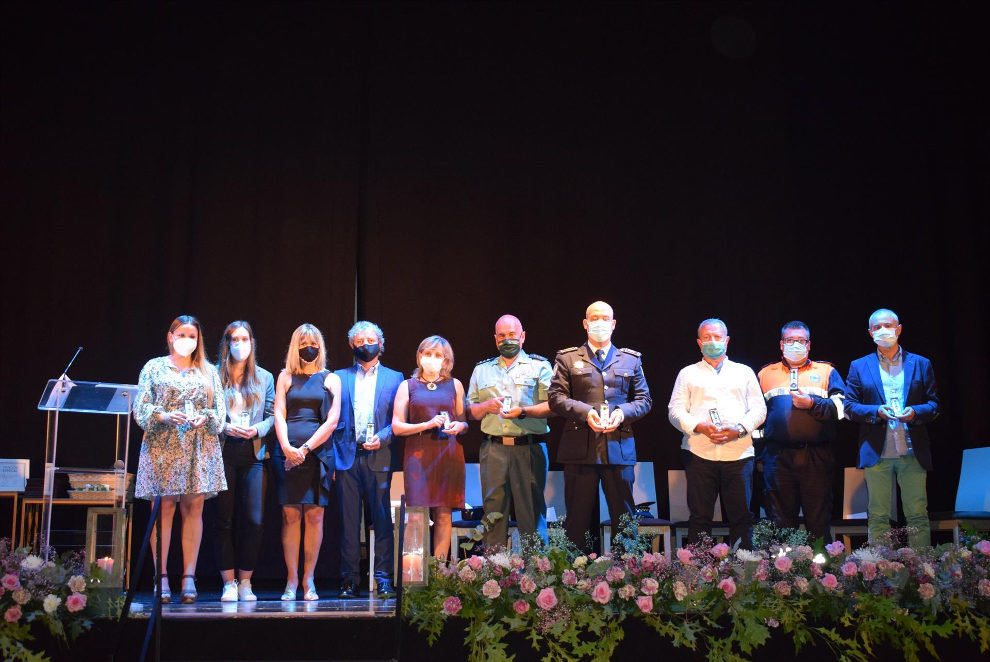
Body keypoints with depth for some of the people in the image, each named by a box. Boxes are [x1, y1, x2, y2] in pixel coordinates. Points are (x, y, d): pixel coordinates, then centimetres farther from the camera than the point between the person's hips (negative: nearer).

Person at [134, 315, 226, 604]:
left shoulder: (208, 371, 15)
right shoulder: (154, 368, 10)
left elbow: (220, 409, 11)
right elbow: (141, 408, 2)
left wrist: (204, 417, -9)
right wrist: (164, 416, -14)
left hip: (200, 447, 2)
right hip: (163, 446, -1)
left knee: (193, 508, -1)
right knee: (164, 508, -6)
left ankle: (189, 577, 1)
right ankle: (161, 577, -1)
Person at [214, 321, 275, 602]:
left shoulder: (265, 377, 13)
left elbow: (272, 415, 9)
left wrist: (257, 429, -9)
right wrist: (225, 428, -13)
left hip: (254, 454, 1)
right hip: (223, 453, -1)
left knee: (253, 520, -4)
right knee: (224, 520, 0)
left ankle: (245, 582, 8)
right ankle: (229, 583, 8)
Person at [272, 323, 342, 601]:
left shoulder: (330, 379, 11)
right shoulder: (285, 377, 14)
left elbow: (332, 421, 1)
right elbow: (279, 414, 5)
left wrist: (306, 448, -8)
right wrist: (287, 447, -11)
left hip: (318, 452, 0)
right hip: (287, 452, 1)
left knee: (314, 515, -2)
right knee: (290, 516, -2)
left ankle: (308, 580, 4)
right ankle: (291, 580, 3)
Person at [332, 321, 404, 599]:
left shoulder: (394, 378, 11)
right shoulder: (340, 378, 14)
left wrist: (382, 438, -11)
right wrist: (332, 457, -1)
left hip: (379, 457, -1)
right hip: (347, 456, 1)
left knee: (382, 519, -2)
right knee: (349, 520, 2)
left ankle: (383, 578, 4)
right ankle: (349, 579, 8)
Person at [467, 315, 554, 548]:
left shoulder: (540, 366, 9)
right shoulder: (481, 370, 19)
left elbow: (553, 404, -1)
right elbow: (469, 410, 16)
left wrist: (524, 411, -15)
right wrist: (486, 406, -4)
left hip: (529, 448, -2)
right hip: (493, 449, 3)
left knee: (532, 509, -4)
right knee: (494, 510, 2)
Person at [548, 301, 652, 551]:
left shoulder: (631, 359, 16)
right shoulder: (567, 358, 9)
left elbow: (644, 399, 13)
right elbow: (556, 397, 1)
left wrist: (623, 413, -8)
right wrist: (585, 412, -15)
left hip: (620, 448, 2)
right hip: (580, 448, -1)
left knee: (625, 516, 5)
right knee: (578, 517, 3)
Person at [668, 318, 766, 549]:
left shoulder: (744, 372, 19)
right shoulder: (688, 374, 17)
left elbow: (759, 409, 11)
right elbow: (675, 411, 8)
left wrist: (738, 429, -8)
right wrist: (699, 427, -10)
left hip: (738, 451, 1)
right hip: (699, 452, 0)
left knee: (741, 516, -1)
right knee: (699, 517, -1)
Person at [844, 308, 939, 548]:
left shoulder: (921, 364, 11)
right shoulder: (859, 367, 10)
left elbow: (933, 403, 9)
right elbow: (850, 406, 6)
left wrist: (915, 412, -12)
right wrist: (877, 411, -12)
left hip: (913, 453, 0)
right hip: (877, 454, 0)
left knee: (918, 516, 1)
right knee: (878, 517, 2)